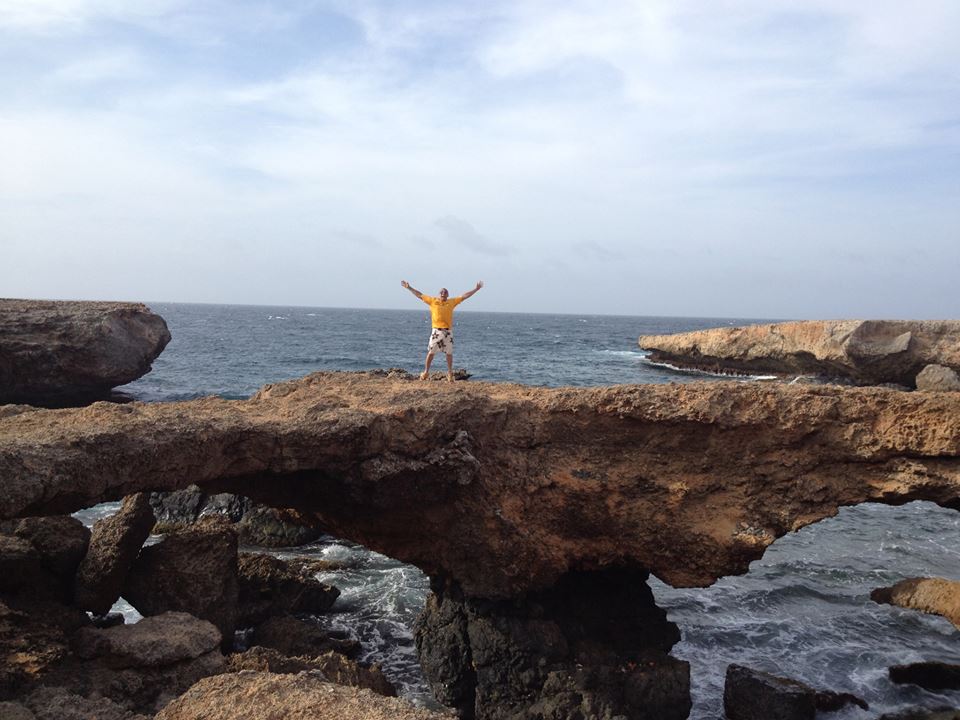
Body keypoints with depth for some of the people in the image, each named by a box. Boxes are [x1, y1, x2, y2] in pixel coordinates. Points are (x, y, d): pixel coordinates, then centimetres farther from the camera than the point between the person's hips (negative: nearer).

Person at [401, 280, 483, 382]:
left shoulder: (452, 301, 11)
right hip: (436, 330, -1)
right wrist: (409, 287, 13)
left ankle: (450, 373, 14)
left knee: (449, 353, 4)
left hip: (448, 330, 1)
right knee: (431, 351, 2)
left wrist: (476, 289, 12)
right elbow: (420, 295, 13)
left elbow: (464, 296, 13)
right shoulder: (432, 301, 9)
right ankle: (426, 371, 11)